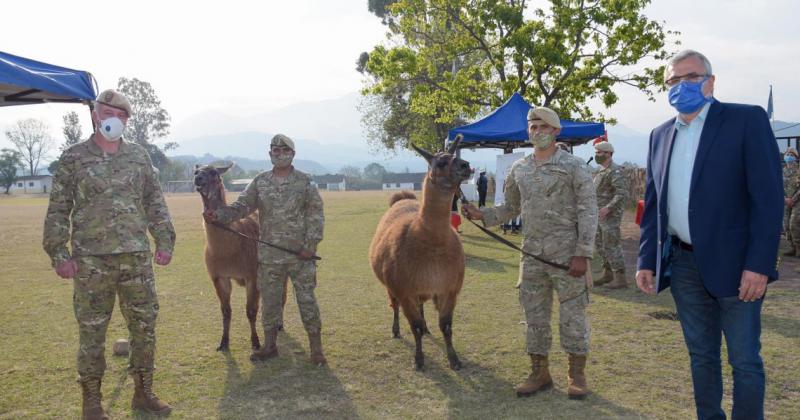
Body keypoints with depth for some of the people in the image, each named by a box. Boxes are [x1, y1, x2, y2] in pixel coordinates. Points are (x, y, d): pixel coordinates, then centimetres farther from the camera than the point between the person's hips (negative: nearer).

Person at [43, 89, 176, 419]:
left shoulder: (139, 156, 9)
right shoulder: (73, 158, 1)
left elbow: (155, 203, 11)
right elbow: (58, 210, 0)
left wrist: (164, 241, 5)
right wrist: (59, 254, -6)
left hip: (137, 258, 3)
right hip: (91, 261, -3)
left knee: (145, 327, 8)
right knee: (92, 332, 6)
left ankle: (143, 393, 23)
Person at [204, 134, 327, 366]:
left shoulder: (305, 182, -2)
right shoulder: (260, 182, 7)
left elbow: (316, 215, -4)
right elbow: (242, 206, 1)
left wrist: (310, 245, -12)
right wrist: (219, 214, -17)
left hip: (301, 254, -3)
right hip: (269, 255, 3)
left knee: (307, 299, 2)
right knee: (269, 300, 11)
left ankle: (316, 348, 13)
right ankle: (270, 346, 26)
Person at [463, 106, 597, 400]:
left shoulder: (574, 166, -5)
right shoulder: (518, 169, 9)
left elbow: (588, 212, -9)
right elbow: (511, 208, 17)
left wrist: (583, 254, -16)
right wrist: (481, 215, 1)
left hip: (567, 254, -4)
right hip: (532, 255, 5)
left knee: (572, 314, 3)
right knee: (534, 314, 10)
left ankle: (577, 375, 18)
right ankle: (539, 373, 23)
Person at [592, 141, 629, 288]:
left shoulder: (615, 171, -16)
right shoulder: (600, 169, 14)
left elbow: (622, 193, -24)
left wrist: (608, 207, -29)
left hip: (610, 214, -10)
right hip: (600, 213, 10)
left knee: (611, 246, -7)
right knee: (600, 244, 16)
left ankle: (620, 279, 0)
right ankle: (608, 274, 27)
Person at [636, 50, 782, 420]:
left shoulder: (747, 119, -5)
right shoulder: (660, 135, 11)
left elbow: (768, 197, -11)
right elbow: (652, 204, 13)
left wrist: (759, 264, -17)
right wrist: (646, 260, 7)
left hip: (733, 264, -5)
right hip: (683, 264, 5)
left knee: (745, 360, 3)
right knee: (701, 356, 15)